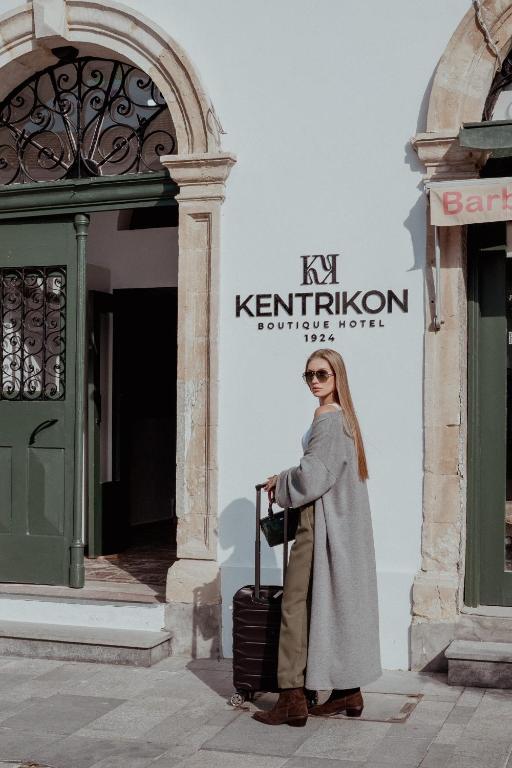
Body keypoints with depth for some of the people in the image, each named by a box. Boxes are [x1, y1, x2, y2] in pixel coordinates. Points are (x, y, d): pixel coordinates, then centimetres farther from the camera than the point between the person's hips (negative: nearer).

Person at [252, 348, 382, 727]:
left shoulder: (327, 419, -15)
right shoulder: (344, 418, 15)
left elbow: (312, 476, -20)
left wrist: (280, 484, -3)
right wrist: (287, 479, 14)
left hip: (322, 525, -10)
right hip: (344, 524, 10)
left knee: (298, 606, -5)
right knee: (341, 605, 13)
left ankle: (293, 698, -3)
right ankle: (348, 692, 19)